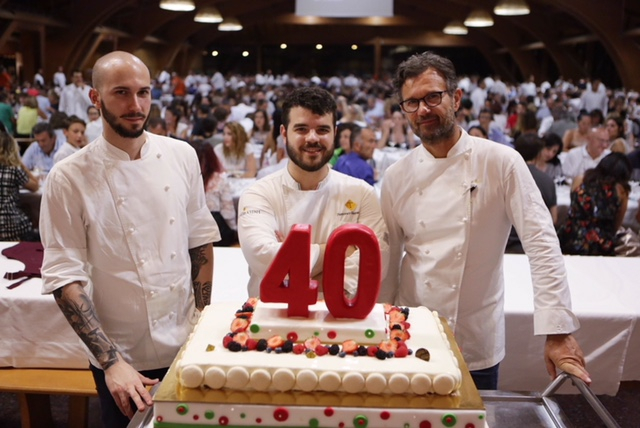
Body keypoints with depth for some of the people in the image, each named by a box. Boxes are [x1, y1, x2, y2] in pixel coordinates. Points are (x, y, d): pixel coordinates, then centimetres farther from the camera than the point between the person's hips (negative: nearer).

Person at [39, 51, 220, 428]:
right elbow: (65, 277, -13)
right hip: (122, 359, -3)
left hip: (187, 348, 3)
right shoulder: (69, 178, -12)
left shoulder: (181, 156, -1)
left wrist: (204, 323, 2)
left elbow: (201, 241, 6)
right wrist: (111, 362, -18)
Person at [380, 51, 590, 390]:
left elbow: (542, 245, -14)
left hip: (477, 345, -2)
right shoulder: (397, 177, 0)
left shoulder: (501, 163, -10)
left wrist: (558, 331, -20)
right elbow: (388, 260, 6)